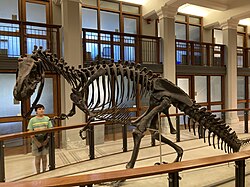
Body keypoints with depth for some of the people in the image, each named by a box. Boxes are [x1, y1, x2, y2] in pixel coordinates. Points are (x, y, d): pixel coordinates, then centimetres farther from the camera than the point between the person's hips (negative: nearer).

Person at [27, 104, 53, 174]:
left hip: (45, 140, 2)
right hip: (36, 141, -2)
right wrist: (37, 142, -14)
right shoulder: (32, 120, -5)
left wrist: (47, 140, -10)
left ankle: (44, 171, 27)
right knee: (38, 157, 7)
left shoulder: (47, 119, 0)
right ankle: (38, 172, 22)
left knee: (44, 156, 12)